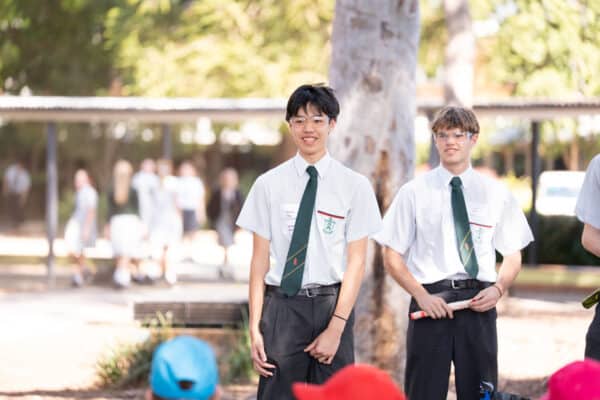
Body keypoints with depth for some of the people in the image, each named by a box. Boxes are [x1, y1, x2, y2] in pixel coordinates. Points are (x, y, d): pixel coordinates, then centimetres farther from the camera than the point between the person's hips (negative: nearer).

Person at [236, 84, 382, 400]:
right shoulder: (269, 185, 4)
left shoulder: (354, 186, 3)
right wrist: (255, 328, -2)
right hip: (281, 305, 0)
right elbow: (260, 259, 4)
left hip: (332, 304, 0)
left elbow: (356, 262, 0)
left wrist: (336, 328, -8)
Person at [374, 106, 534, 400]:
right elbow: (392, 257, 4)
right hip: (430, 299, -1)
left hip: (479, 302, 1)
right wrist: (421, 296, -10)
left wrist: (498, 288, -7)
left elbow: (513, 256, 13)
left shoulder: (496, 193, 8)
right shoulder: (414, 193, 4)